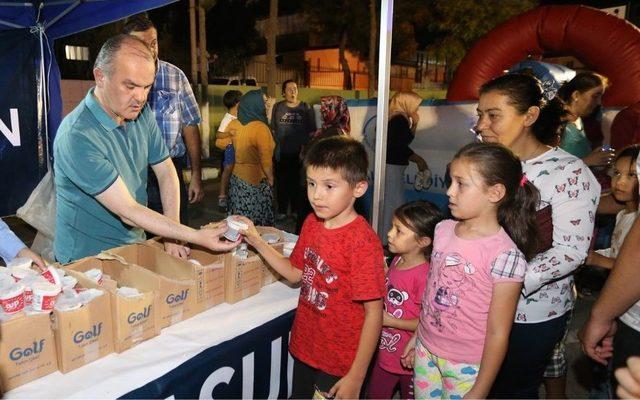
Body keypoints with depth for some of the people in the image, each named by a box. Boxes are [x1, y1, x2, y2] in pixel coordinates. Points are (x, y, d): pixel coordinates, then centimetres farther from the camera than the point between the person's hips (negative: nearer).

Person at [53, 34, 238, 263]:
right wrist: (197, 237, -28)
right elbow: (127, 212, -24)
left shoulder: (142, 113, 0)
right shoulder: (77, 137, -23)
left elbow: (166, 172, 4)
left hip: (135, 245, 6)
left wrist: (172, 237, -7)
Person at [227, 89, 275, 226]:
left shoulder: (233, 124, -1)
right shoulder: (260, 127, -19)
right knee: (258, 222, 8)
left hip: (236, 177, 6)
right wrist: (271, 179, -7)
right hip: (256, 180, -6)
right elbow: (265, 160, -21)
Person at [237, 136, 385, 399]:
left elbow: (374, 313, -20)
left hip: (339, 361, -7)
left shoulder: (363, 242, -25)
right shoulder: (312, 222, -3)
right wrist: (256, 241, -1)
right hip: (304, 347, 7)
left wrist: (356, 377, -18)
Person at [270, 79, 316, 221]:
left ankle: (296, 210, 21)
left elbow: (311, 131, 3)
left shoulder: (306, 108, 2)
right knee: (282, 181, 6)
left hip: (298, 153, -1)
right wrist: (275, 146, -1)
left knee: (297, 181, 7)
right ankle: (282, 210, 17)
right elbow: (272, 129, 8)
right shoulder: (277, 107, 5)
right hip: (281, 153, 1)